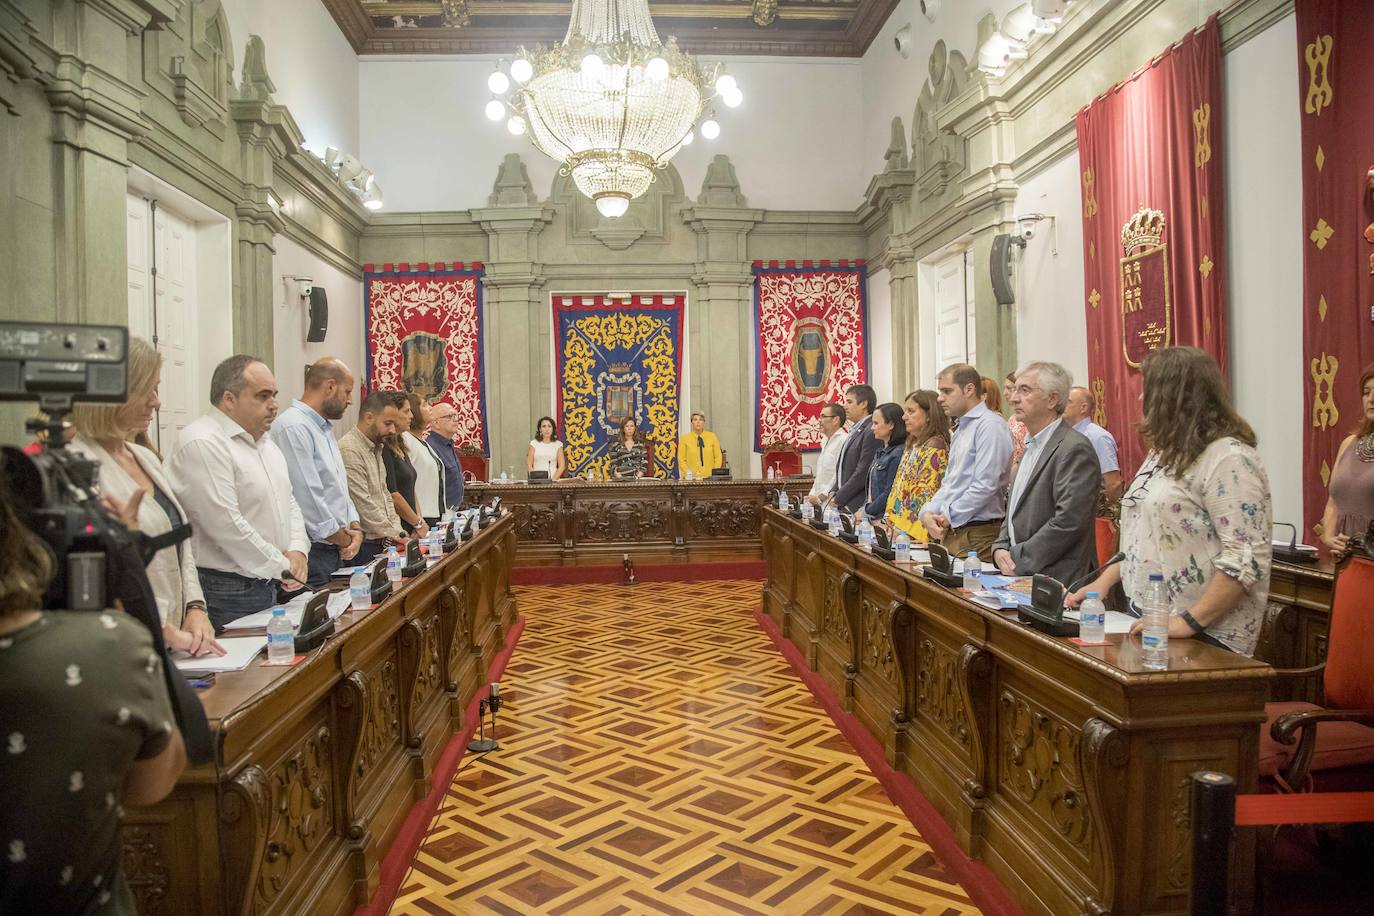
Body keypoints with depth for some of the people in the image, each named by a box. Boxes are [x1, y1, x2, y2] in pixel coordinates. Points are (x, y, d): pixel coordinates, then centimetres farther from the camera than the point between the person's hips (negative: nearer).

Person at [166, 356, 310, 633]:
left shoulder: (266, 443, 15)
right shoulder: (203, 444, -16)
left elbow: (290, 503, 18)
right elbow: (227, 526, -22)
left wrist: (297, 551, -1)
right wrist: (282, 567, -13)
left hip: (270, 587, 9)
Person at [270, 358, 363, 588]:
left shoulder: (324, 429, 17)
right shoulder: (293, 427, -15)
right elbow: (307, 496, -20)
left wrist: (355, 528, 2)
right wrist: (344, 539, -10)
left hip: (335, 550, 9)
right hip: (310, 554, -9)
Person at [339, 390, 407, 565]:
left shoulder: (375, 449, 16)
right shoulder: (349, 450, -16)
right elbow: (364, 506, -20)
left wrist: (398, 532, 6)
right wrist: (393, 535, -12)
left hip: (382, 543, 9)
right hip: (362, 545, -9)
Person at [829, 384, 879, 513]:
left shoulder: (871, 432, -14)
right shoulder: (855, 430, 16)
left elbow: (863, 472, -18)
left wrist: (839, 498, -13)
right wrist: (834, 492, 6)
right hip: (843, 504, 8)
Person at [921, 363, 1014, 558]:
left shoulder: (990, 425, -12)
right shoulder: (961, 429, 18)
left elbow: (985, 485, -19)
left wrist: (949, 517, -11)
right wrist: (928, 512, 1)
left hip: (978, 535, -8)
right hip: (951, 533, 8)